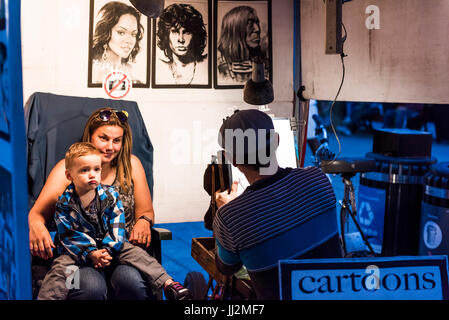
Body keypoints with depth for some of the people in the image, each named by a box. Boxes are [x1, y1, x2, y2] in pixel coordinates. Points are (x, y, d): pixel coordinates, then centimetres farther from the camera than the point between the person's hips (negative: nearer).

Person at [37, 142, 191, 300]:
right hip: (79, 251, -1)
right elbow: (69, 236, -13)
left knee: (135, 253, -17)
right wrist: (91, 253, -25)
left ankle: (168, 283, -22)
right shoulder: (64, 204, -10)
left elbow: (117, 227, -6)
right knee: (60, 265, -25)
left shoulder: (110, 195, -5)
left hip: (109, 247, 1)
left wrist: (107, 250, -20)